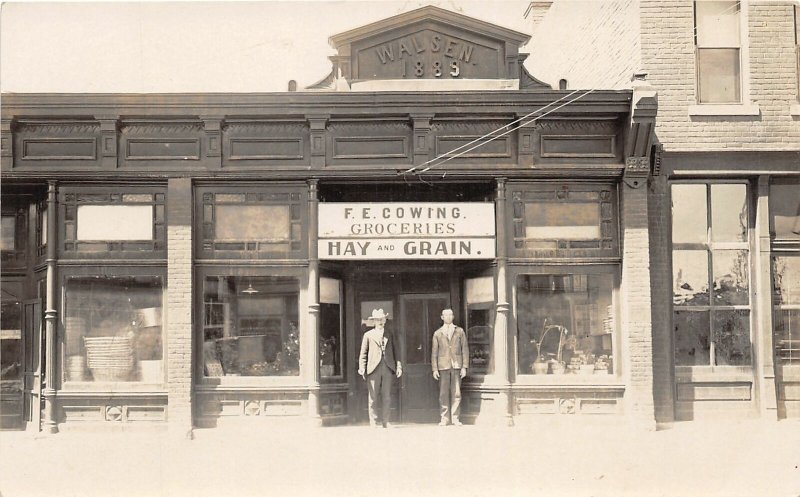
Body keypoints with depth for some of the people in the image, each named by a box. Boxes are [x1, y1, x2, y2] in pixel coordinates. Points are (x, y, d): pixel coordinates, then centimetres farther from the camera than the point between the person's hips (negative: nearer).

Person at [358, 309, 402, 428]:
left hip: (387, 369, 2)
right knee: (373, 398, -2)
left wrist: (398, 366, 4)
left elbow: (395, 352, 16)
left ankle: (385, 422, 7)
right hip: (373, 369, -2)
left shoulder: (390, 335, 17)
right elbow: (363, 354, 7)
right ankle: (374, 421, 4)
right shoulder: (368, 335, 9)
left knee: (387, 397, 2)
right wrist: (362, 369, -3)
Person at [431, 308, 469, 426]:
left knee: (456, 393, -3)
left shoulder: (460, 331, 10)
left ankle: (455, 418, 3)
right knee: (443, 393, -2)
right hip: (443, 366, 0)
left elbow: (465, 349, 8)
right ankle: (445, 418, 3)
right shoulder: (437, 333, 11)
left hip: (457, 366, 0)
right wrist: (434, 369, 2)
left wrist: (464, 367, 0)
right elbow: (434, 352, 10)